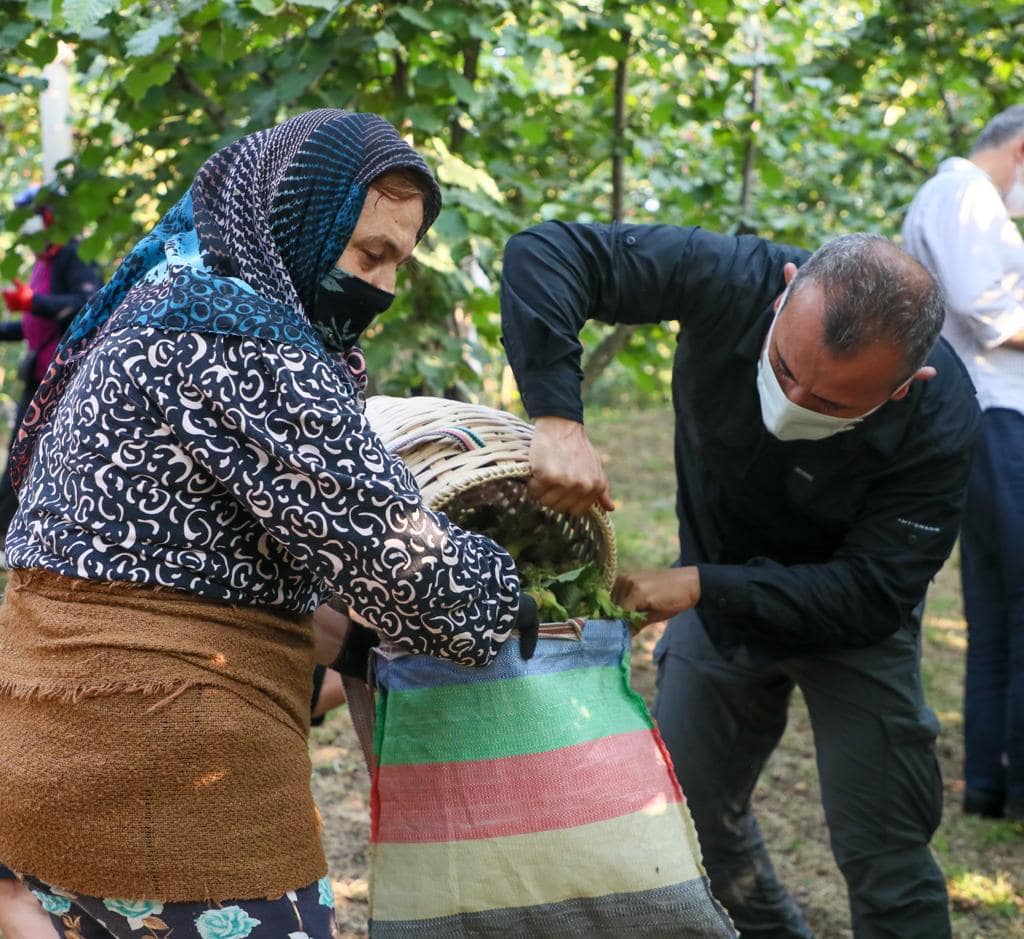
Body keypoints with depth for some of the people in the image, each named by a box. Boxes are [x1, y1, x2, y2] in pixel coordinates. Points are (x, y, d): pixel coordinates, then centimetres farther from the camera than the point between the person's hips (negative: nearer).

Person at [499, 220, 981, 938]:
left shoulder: (940, 421, -34)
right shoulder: (734, 282, -33)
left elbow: (871, 594, -30)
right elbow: (545, 252, -35)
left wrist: (700, 586, -36)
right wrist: (557, 419, -47)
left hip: (852, 627, -3)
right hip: (721, 598, 3)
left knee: (881, 852, -5)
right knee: (690, 812, 15)